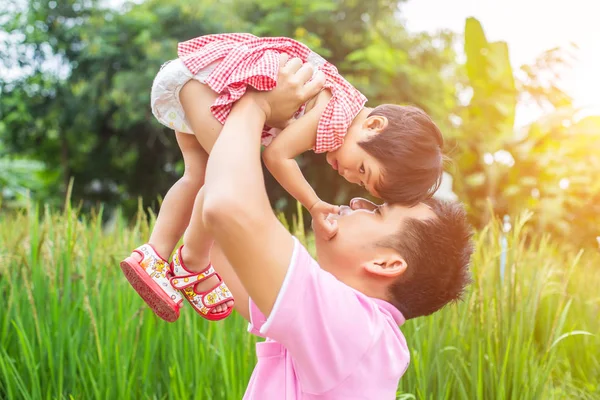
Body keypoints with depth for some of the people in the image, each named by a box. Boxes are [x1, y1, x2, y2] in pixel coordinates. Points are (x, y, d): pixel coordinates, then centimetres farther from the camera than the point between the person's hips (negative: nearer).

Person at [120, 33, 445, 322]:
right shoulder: (339, 114, -19)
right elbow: (277, 155, -19)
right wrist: (314, 206, -13)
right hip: (207, 72, -10)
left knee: (200, 176, 11)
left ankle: (154, 256, 10)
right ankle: (192, 264, 2)